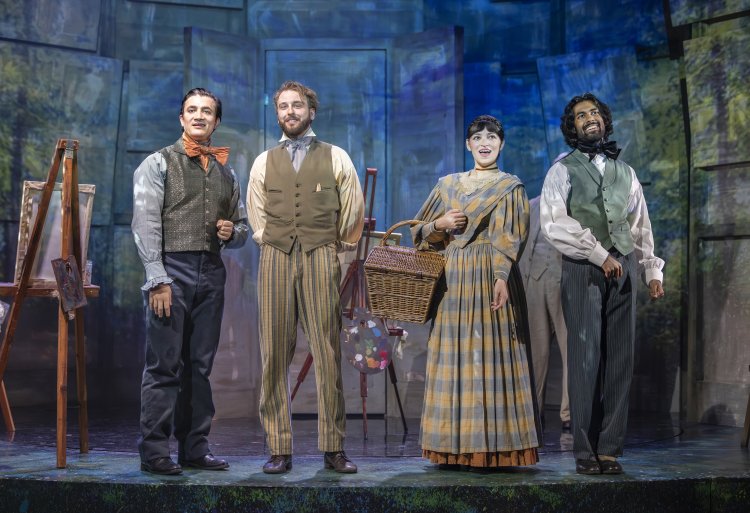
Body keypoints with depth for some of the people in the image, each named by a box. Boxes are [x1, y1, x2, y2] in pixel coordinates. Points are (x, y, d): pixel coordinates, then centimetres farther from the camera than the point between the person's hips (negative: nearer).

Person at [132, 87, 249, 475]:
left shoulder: (225, 173, 18)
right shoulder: (159, 164, 2)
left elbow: (242, 227, 23)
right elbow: (146, 224, -7)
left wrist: (232, 232, -2)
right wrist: (158, 280, -16)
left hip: (210, 272, 5)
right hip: (172, 269, -5)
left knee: (199, 366, 8)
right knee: (164, 366, -6)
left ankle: (194, 448, 15)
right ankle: (154, 453, 0)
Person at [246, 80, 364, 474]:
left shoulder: (336, 158, 11)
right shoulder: (264, 162, 16)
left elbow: (353, 213, 14)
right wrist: (273, 241, 13)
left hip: (321, 257, -2)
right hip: (276, 257, 2)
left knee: (328, 352, -6)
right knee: (275, 353, -2)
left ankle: (334, 449, -1)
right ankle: (278, 449, 1)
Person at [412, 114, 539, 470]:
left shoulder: (510, 187, 6)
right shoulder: (447, 184, 17)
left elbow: (509, 238, -6)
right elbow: (422, 232, 17)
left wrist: (501, 278, -20)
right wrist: (440, 224, -4)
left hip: (490, 277, -4)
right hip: (454, 279, 4)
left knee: (491, 356, -7)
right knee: (453, 358, 2)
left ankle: (493, 446, -2)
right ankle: (455, 446, 8)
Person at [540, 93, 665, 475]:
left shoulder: (625, 172, 20)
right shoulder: (563, 171, 6)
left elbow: (641, 226, 21)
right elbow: (554, 223, -8)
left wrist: (652, 270, 12)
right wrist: (600, 255, -13)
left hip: (623, 269, 4)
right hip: (582, 270, -4)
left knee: (619, 359, -1)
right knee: (586, 357, -9)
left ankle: (609, 449, 2)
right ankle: (585, 451, -6)